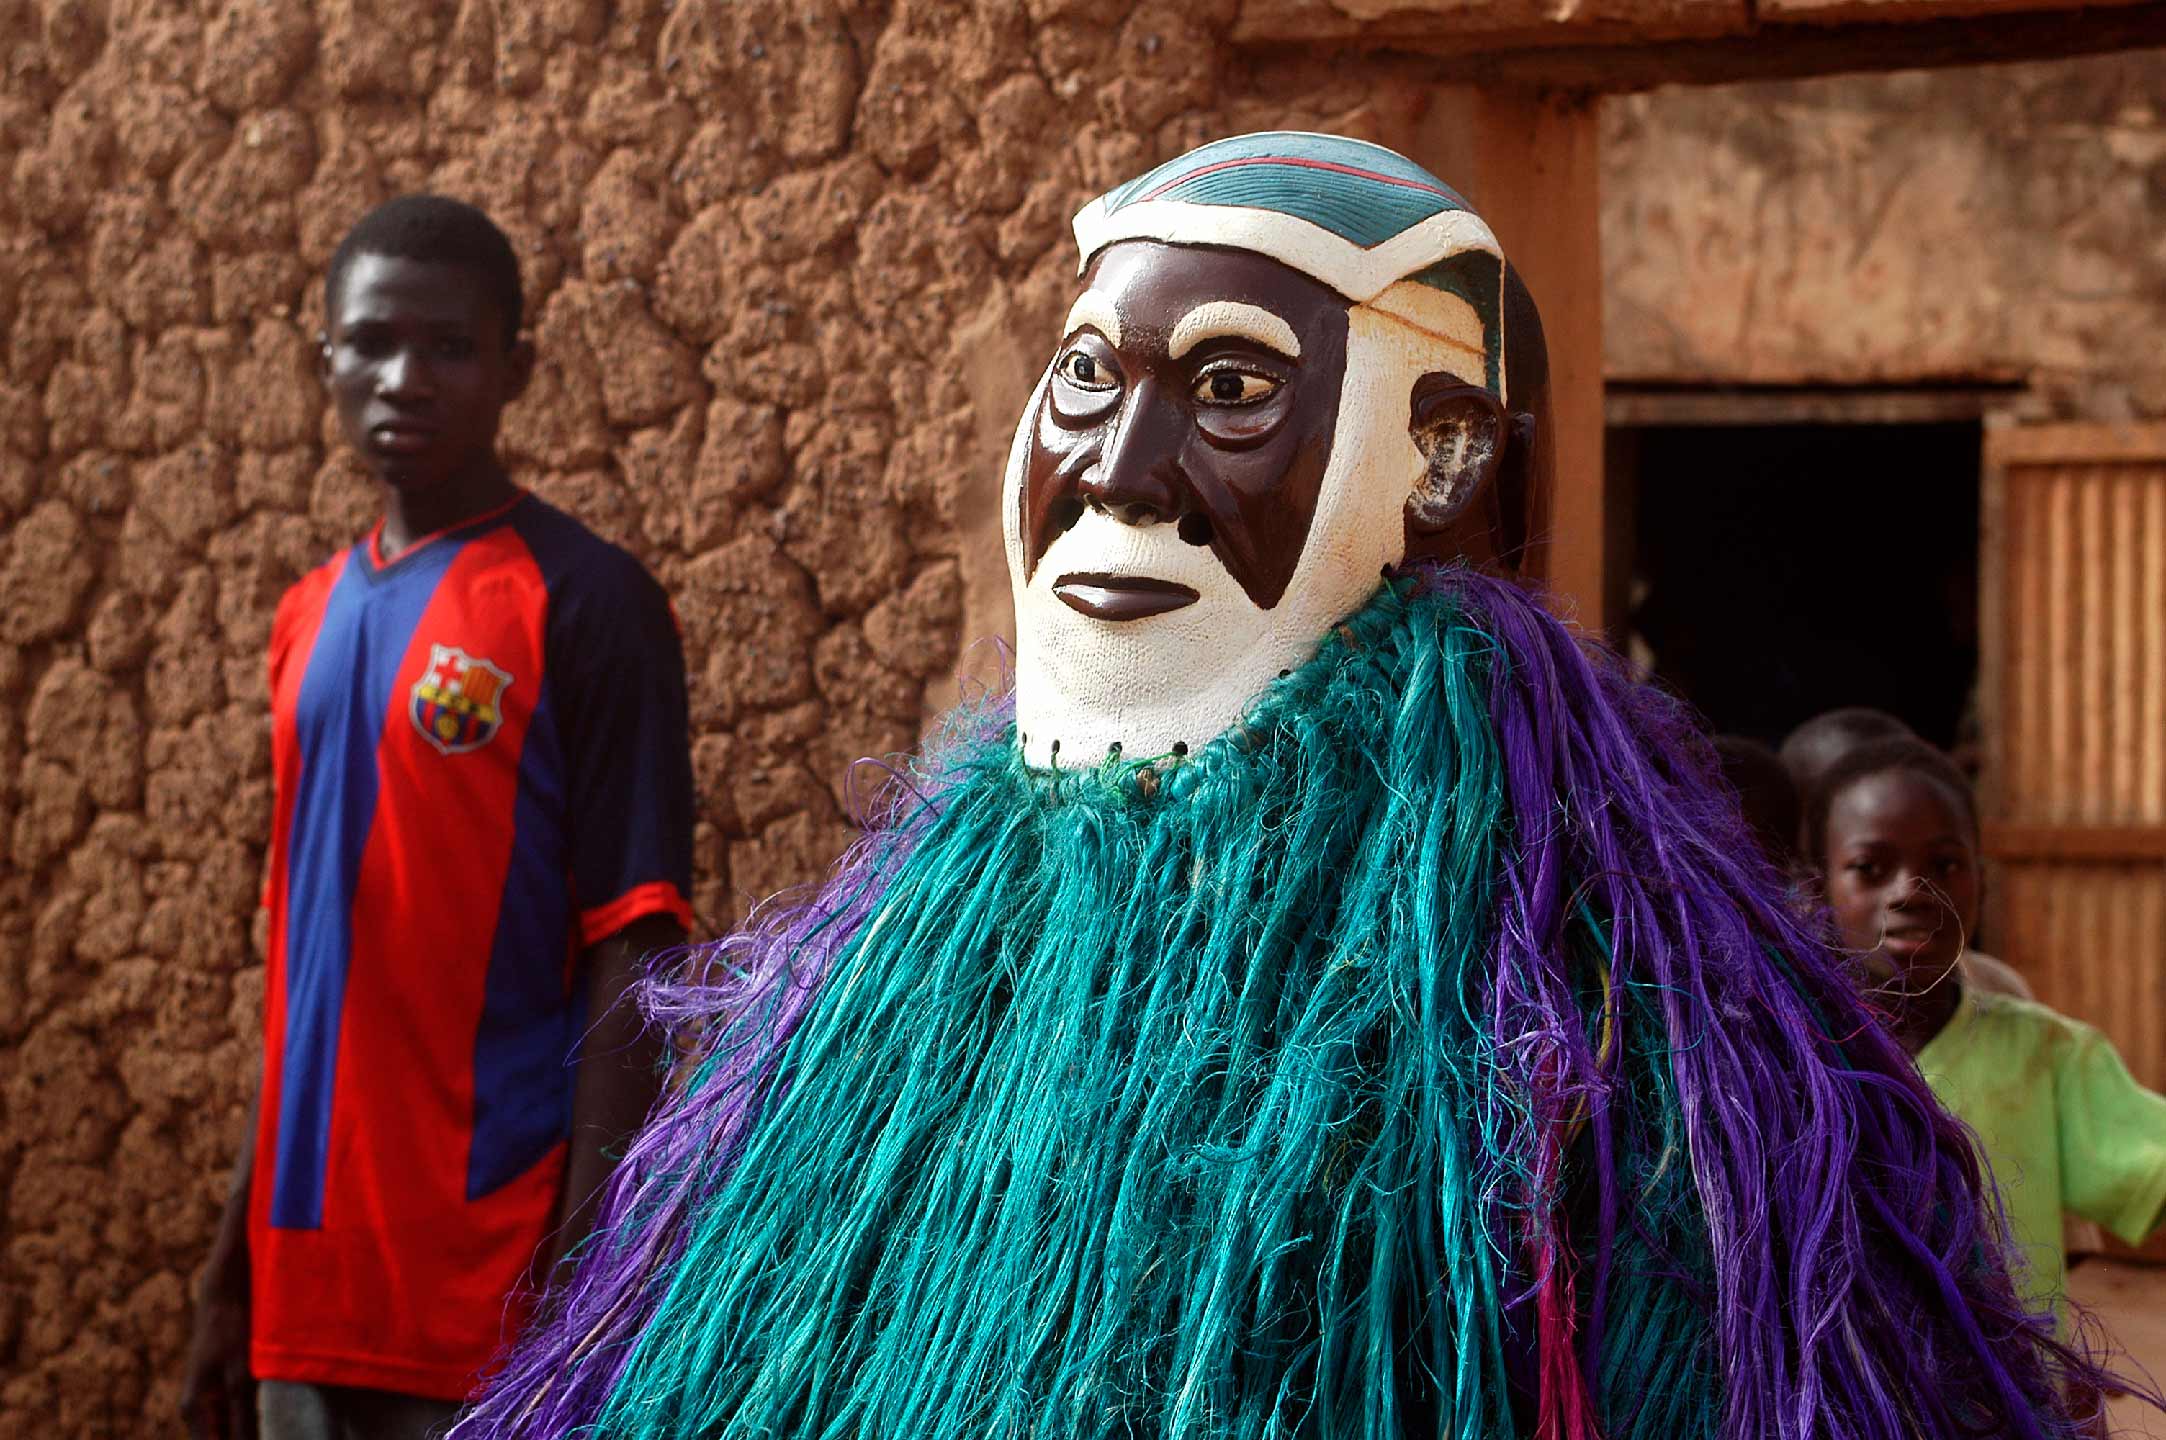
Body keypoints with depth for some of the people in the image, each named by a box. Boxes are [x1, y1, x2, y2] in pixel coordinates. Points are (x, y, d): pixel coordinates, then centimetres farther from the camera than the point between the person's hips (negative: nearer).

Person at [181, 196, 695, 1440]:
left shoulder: (585, 603, -7)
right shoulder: (314, 620, 12)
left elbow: (628, 950, -11)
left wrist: (582, 1275, -17)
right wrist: (236, 1272, 15)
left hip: (496, 1283, -6)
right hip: (315, 1288, 6)